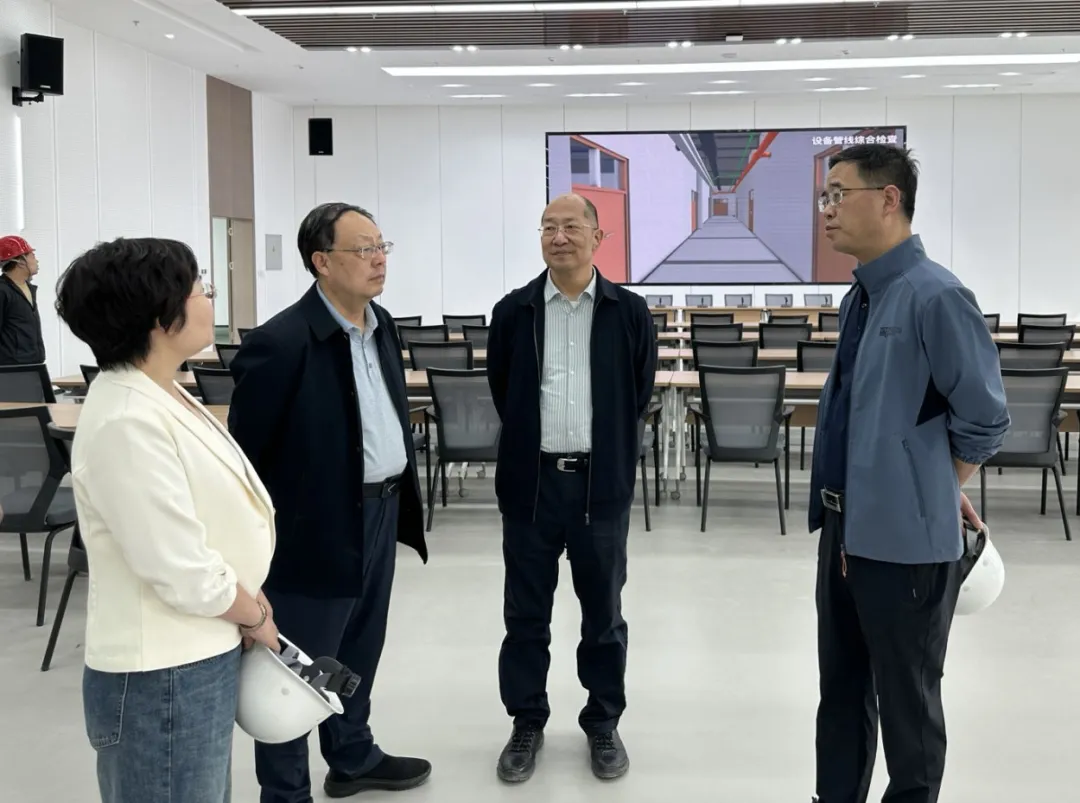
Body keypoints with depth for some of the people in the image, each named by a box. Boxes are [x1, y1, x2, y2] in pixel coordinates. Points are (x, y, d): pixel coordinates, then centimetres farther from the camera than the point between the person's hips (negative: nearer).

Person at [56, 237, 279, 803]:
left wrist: (248, 604, 4)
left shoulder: (161, 396, 7)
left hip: (200, 661, 9)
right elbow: (185, 573, -23)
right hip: (161, 681, -9)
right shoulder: (127, 422, -23)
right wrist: (256, 618, -6)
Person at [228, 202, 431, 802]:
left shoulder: (382, 324, 6)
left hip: (381, 511, 8)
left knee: (359, 652, 23)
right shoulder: (281, 343, -20)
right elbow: (244, 453, -16)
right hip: (319, 524, -8)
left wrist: (406, 498, 18)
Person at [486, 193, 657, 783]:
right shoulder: (512, 311, 0)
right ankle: (527, 723, 24)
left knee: (603, 614, 11)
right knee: (525, 614, 9)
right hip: (531, 481, 1)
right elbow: (501, 391, 11)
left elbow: (640, 394, 8)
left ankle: (603, 723, 26)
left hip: (601, 483, -1)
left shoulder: (629, 312, -2)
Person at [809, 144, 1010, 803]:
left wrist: (935, 494, -1)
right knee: (842, 687, 20)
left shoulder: (936, 296, -18)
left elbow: (985, 420, -15)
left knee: (906, 699, 9)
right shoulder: (860, 298, 8)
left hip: (904, 538, -8)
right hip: (845, 528, 8)